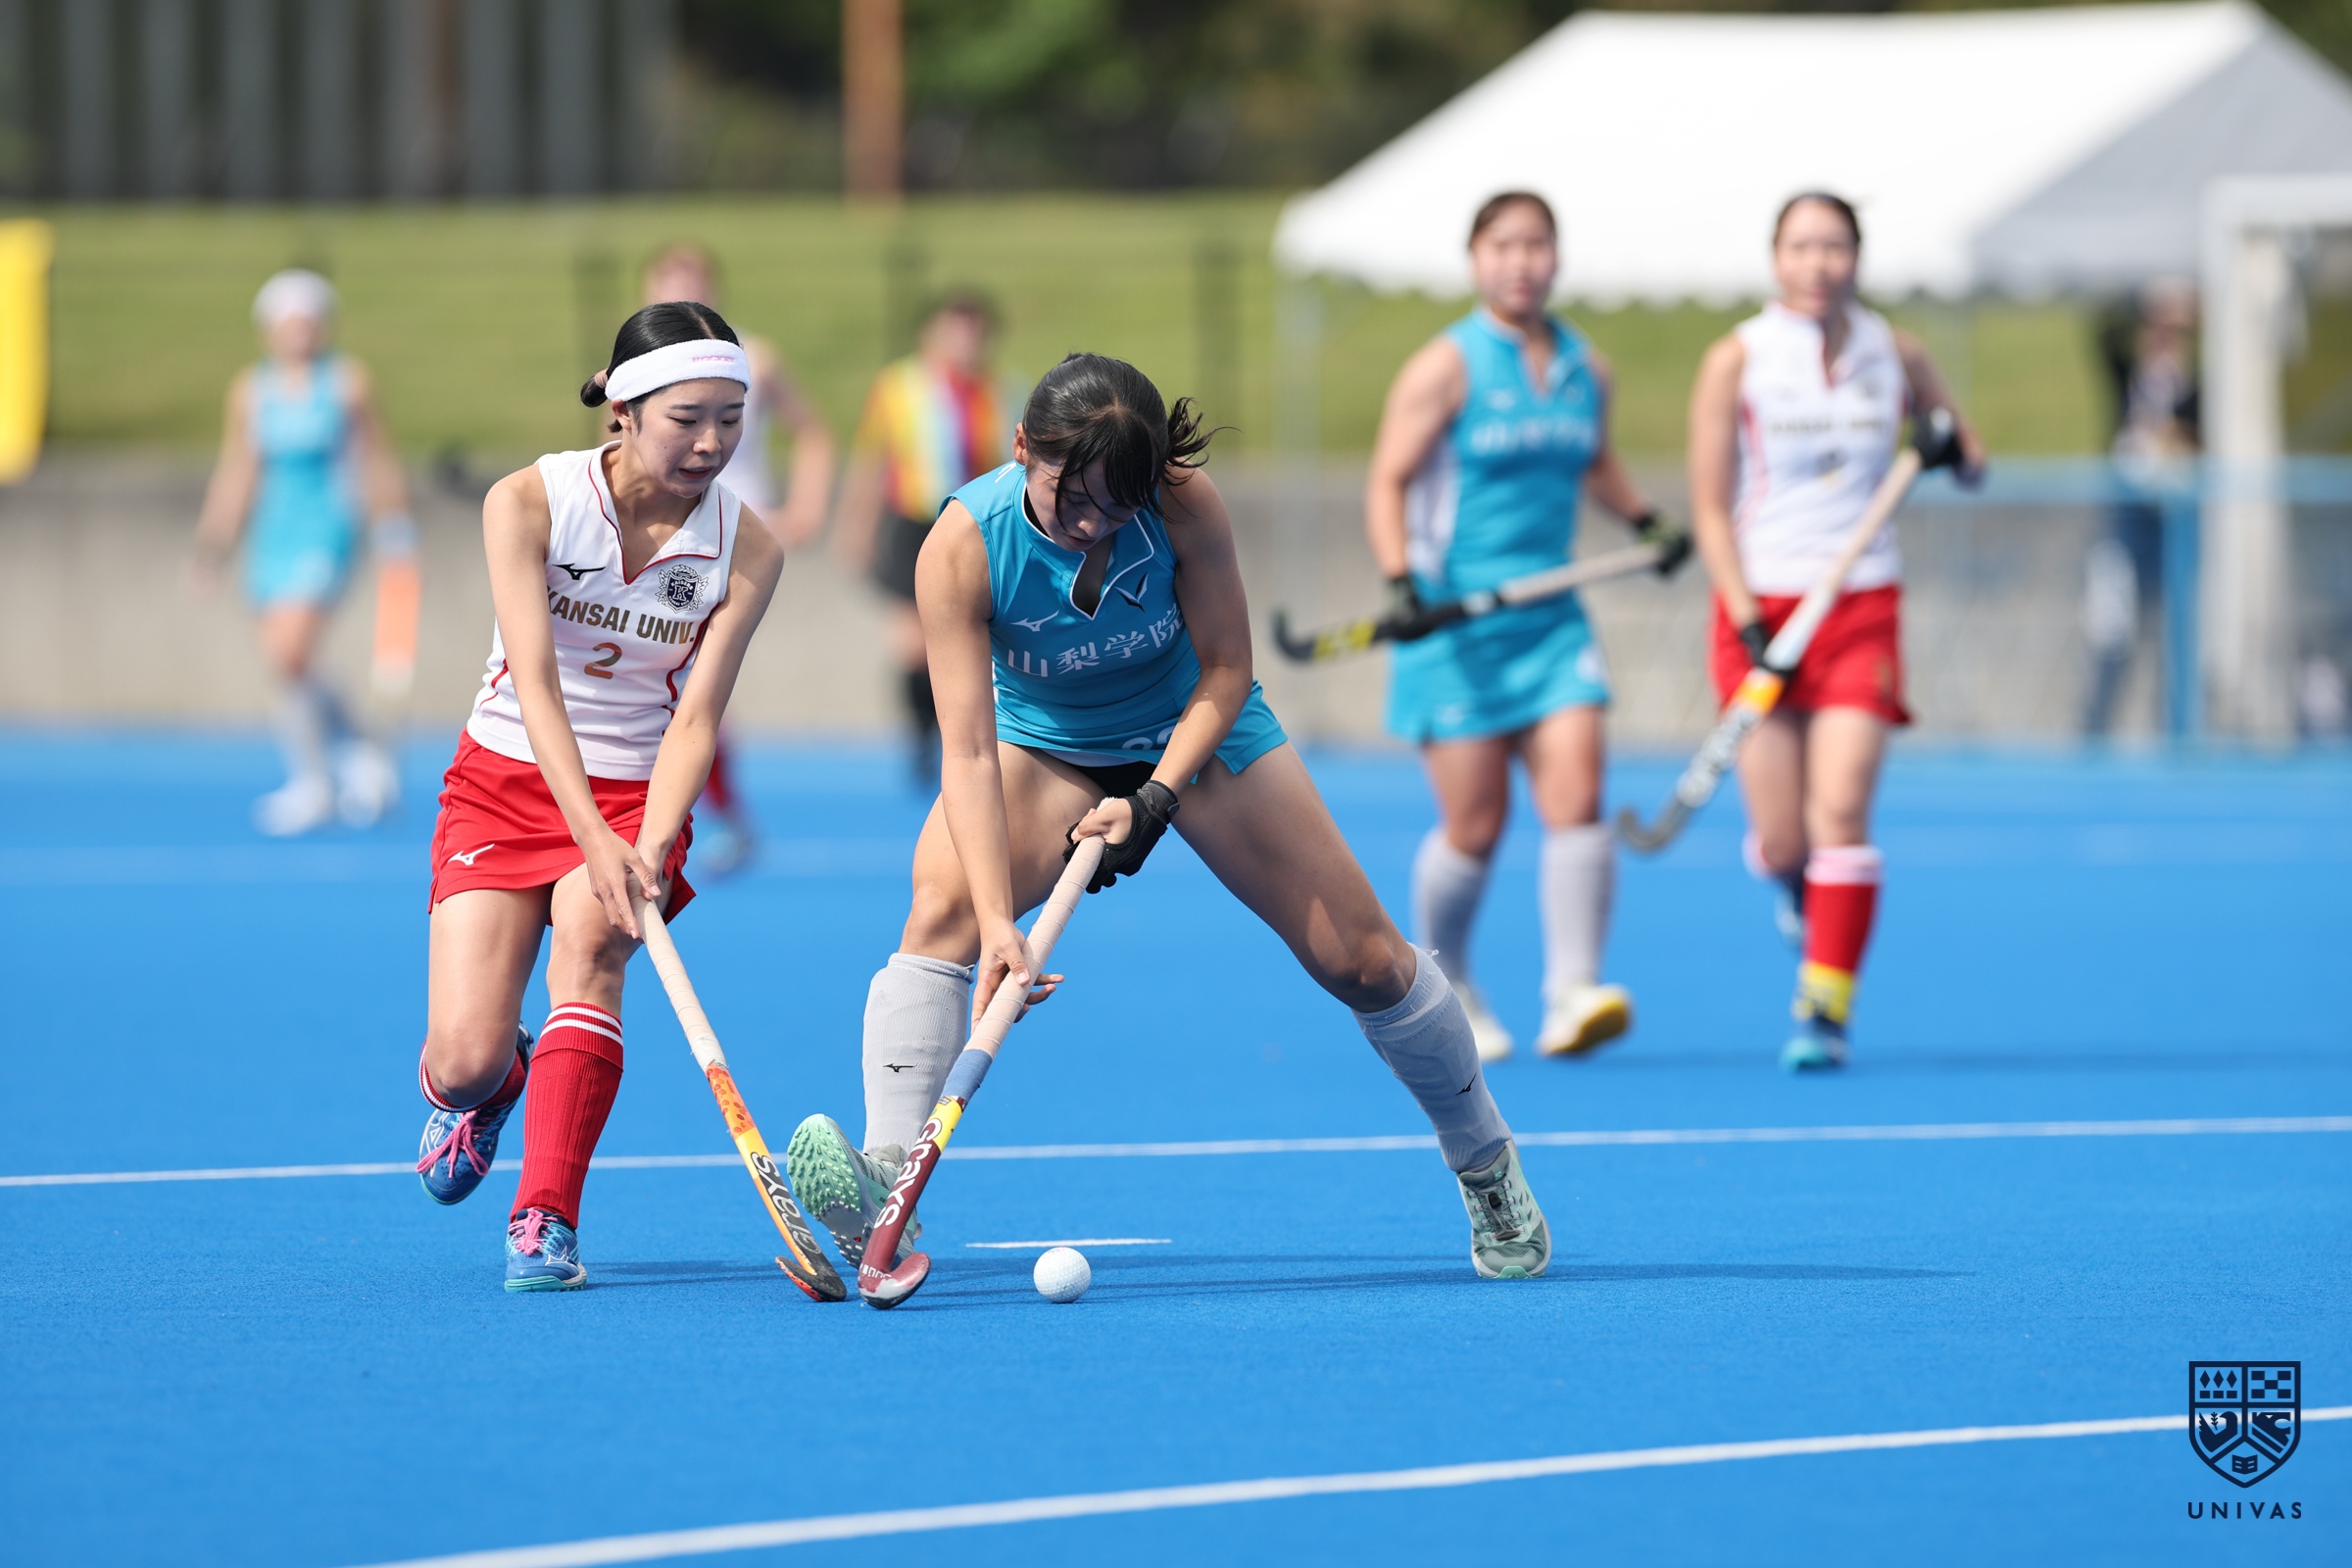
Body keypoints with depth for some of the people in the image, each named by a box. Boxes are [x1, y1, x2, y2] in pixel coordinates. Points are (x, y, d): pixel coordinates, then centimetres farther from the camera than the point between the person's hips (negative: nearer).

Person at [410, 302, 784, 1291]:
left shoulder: (747, 549, -10)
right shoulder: (528, 502, -15)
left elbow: (694, 717, -14)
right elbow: (536, 681, -24)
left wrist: (647, 854, -31)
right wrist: (594, 839, -36)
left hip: (639, 795, 1)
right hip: (504, 785, -1)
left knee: (589, 932, -32)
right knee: (461, 1062, -12)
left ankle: (545, 1222, -31)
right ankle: (481, 1091, 28)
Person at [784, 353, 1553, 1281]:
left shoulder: (1184, 507, -30)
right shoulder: (964, 547, -31)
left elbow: (1225, 671, -17)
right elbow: (969, 751, -34)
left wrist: (1156, 799, -30)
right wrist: (998, 924, -44)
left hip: (1197, 731, 1)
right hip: (1042, 743, -1)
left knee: (1360, 959, -1)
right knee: (945, 902, -31)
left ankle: (1487, 1166, 23)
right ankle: (887, 1177, -37)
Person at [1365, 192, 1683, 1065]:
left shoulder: (1586, 369, 9)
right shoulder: (1447, 367, -7)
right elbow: (1388, 483, -8)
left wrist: (1646, 521, 15)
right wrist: (1400, 582, -21)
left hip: (1551, 622, 4)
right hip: (1457, 622, -4)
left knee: (1576, 800, -13)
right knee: (1474, 827, -1)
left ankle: (1571, 998, -16)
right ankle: (1441, 984, 24)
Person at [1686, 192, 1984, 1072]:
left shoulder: (1895, 356, 5)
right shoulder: (1736, 362, -2)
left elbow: (1968, 460, 18)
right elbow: (1710, 510, -3)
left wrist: (1955, 450, -7)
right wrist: (1748, 622, -13)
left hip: (1862, 609, 1)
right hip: (1762, 607, -1)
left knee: (1841, 810, -16)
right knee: (1782, 842, -2)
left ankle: (1826, 1009, -11)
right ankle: (1797, 889, 35)